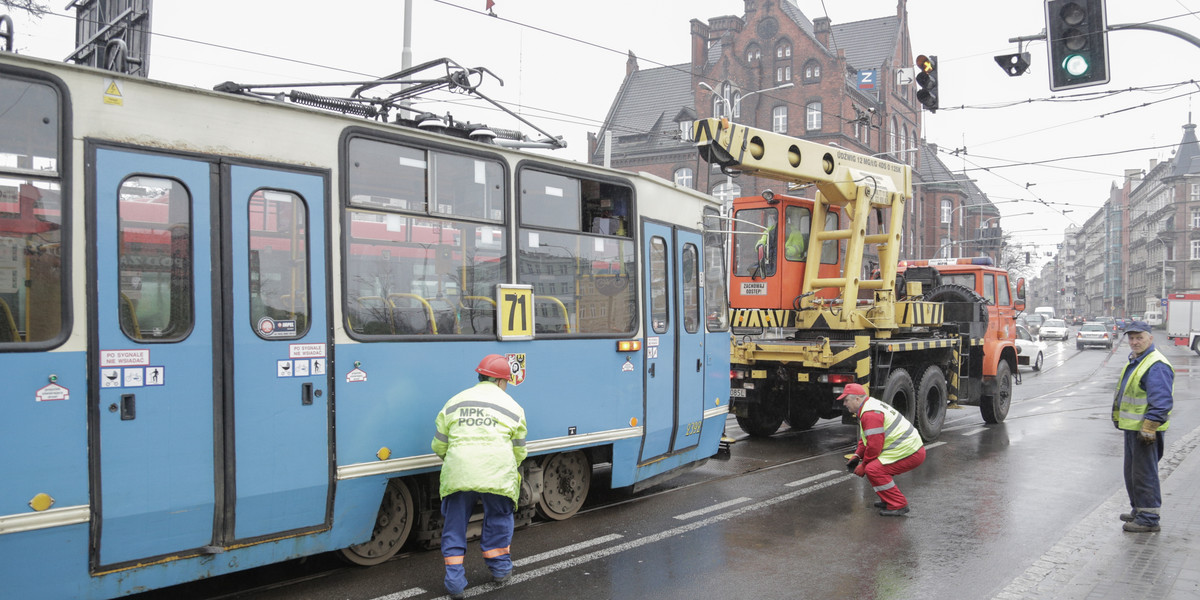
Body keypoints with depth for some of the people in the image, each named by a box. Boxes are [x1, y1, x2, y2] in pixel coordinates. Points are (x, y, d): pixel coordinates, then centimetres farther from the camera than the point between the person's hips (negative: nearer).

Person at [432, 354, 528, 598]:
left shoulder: (454, 402, 16)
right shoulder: (511, 407, 11)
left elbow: (439, 445, 17)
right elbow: (519, 451, 16)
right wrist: (510, 468, 36)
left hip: (458, 472, 1)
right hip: (498, 472, -1)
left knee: (454, 524, 13)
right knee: (499, 517, 21)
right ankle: (499, 568, 32)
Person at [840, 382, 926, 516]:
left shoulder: (870, 414, -20)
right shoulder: (870, 405, 16)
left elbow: (874, 446, -23)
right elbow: (865, 438, 24)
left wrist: (863, 466, -9)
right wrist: (857, 456, 11)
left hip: (911, 454, -11)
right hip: (910, 448, 11)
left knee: (873, 470, -19)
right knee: (873, 465, 15)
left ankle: (899, 506, -9)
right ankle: (889, 500, 22)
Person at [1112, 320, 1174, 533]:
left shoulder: (1156, 366, -19)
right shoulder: (1134, 361, 14)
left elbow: (1161, 403, -23)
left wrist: (1148, 429, -24)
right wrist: (1120, 418, 24)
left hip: (1146, 429, -10)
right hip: (1132, 427, 11)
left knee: (1144, 474, -3)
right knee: (1132, 472, 19)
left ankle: (1149, 519, 5)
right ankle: (1138, 510, 32)